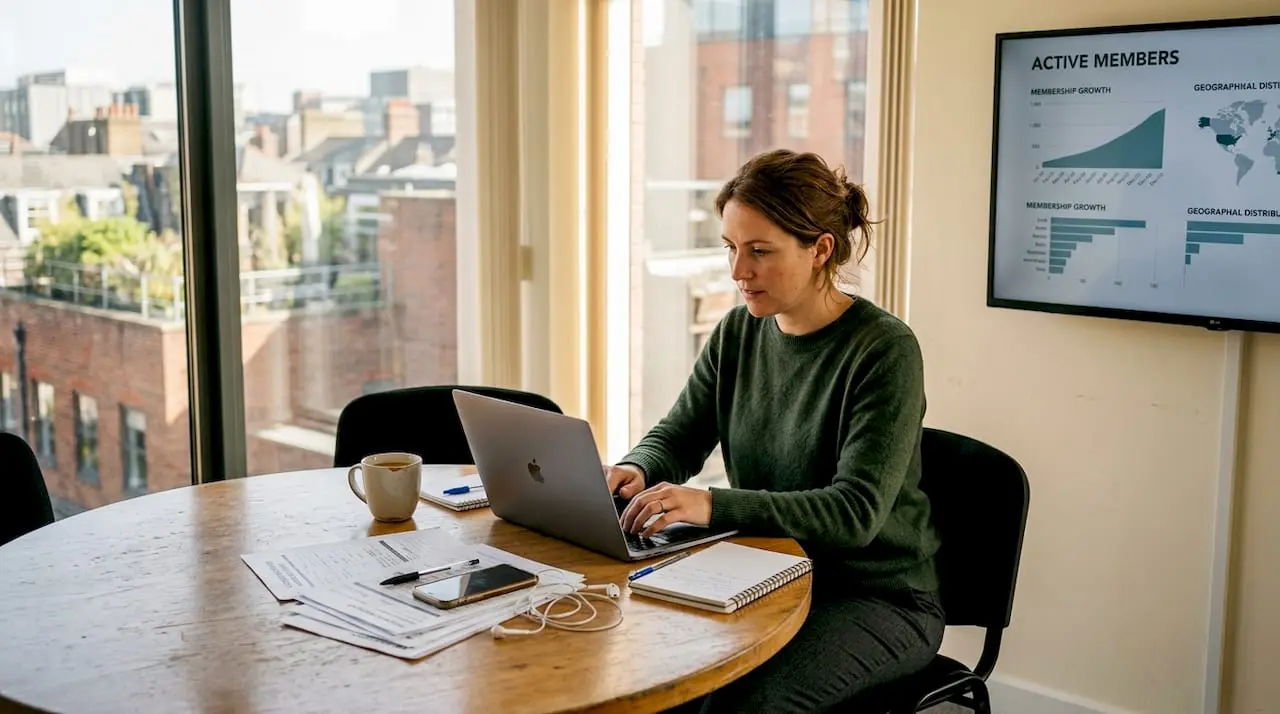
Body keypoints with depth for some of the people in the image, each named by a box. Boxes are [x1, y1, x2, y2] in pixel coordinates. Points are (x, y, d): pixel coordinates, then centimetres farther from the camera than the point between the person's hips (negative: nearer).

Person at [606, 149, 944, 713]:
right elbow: (677, 437, 10)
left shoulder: (885, 350, -17)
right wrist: (636, 471, -15)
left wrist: (714, 506, -37)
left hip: (878, 598, -5)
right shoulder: (739, 333, 2)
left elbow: (857, 511, -25)